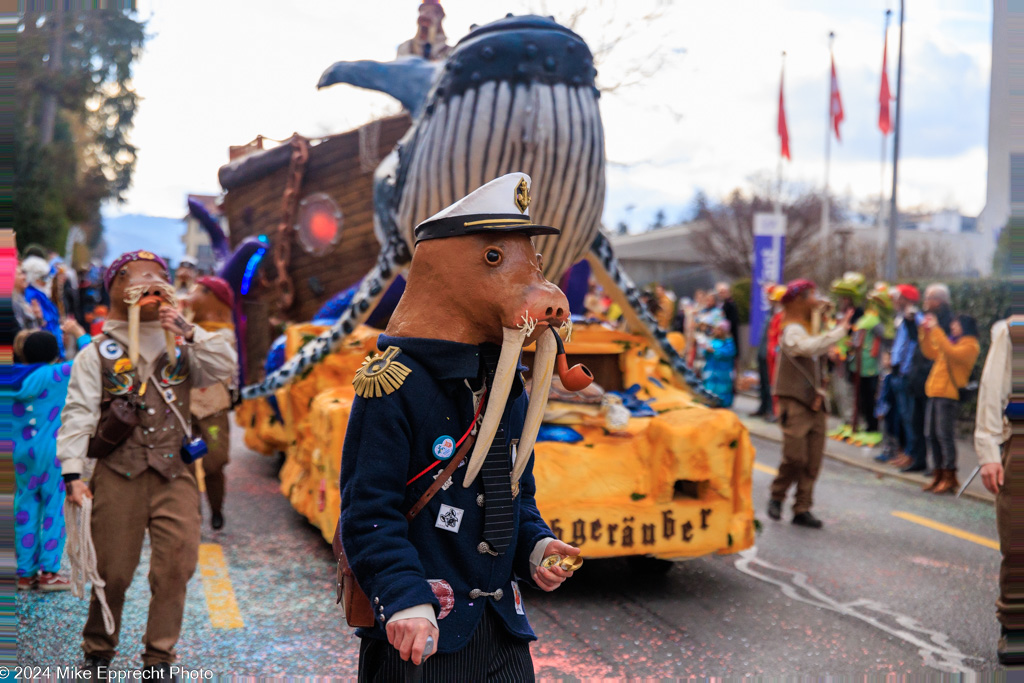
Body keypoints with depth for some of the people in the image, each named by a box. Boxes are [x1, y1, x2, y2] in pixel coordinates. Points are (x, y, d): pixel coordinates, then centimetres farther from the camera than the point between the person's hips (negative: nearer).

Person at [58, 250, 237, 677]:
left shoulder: (181, 346, 13)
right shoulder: (98, 353, 7)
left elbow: (225, 370, -1)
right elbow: (78, 413, 1)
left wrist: (186, 330, -8)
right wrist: (73, 473, -9)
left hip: (174, 473, 2)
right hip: (118, 473, -1)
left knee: (177, 562, -9)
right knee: (113, 570, 3)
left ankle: (159, 658, 3)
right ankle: (98, 653, 25)